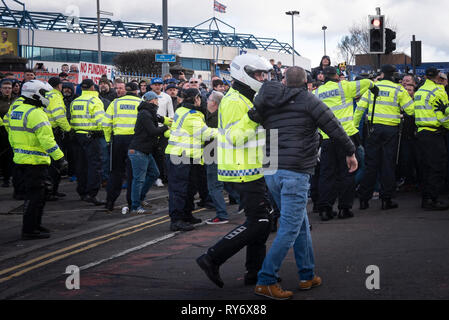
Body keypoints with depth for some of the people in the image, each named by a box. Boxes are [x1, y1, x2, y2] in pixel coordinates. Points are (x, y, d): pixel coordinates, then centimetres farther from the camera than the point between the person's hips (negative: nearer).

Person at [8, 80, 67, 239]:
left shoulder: (16, 111, 12)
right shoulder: (36, 114, -18)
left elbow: (12, 137, 20)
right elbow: (46, 139, -22)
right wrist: (59, 157, -20)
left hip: (21, 159, 10)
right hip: (35, 161, -10)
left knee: (33, 194, 19)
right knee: (35, 195, -3)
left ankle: (35, 225, 28)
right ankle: (29, 230, 1)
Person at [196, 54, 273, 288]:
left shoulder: (247, 100, 18)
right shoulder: (234, 102, -16)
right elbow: (234, 138, -24)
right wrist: (251, 119, -34)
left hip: (252, 171, 11)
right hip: (243, 172, -11)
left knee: (261, 220, 13)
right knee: (258, 222, -12)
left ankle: (255, 271, 20)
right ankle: (212, 259, -8)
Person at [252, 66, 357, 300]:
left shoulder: (267, 104, 13)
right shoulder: (308, 99, -3)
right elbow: (333, 127, -4)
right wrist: (350, 152, 8)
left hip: (271, 172, 7)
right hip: (295, 171, -7)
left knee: (300, 223, 18)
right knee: (289, 228, -4)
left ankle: (307, 276, 23)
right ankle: (266, 281, -8)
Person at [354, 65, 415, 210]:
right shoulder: (398, 90, -2)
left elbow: (360, 108, 4)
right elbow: (411, 110, -4)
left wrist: (354, 125, 11)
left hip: (374, 128, 2)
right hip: (391, 130, -2)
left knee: (370, 165, 7)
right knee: (388, 164, 4)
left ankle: (364, 199, 8)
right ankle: (386, 200, 5)